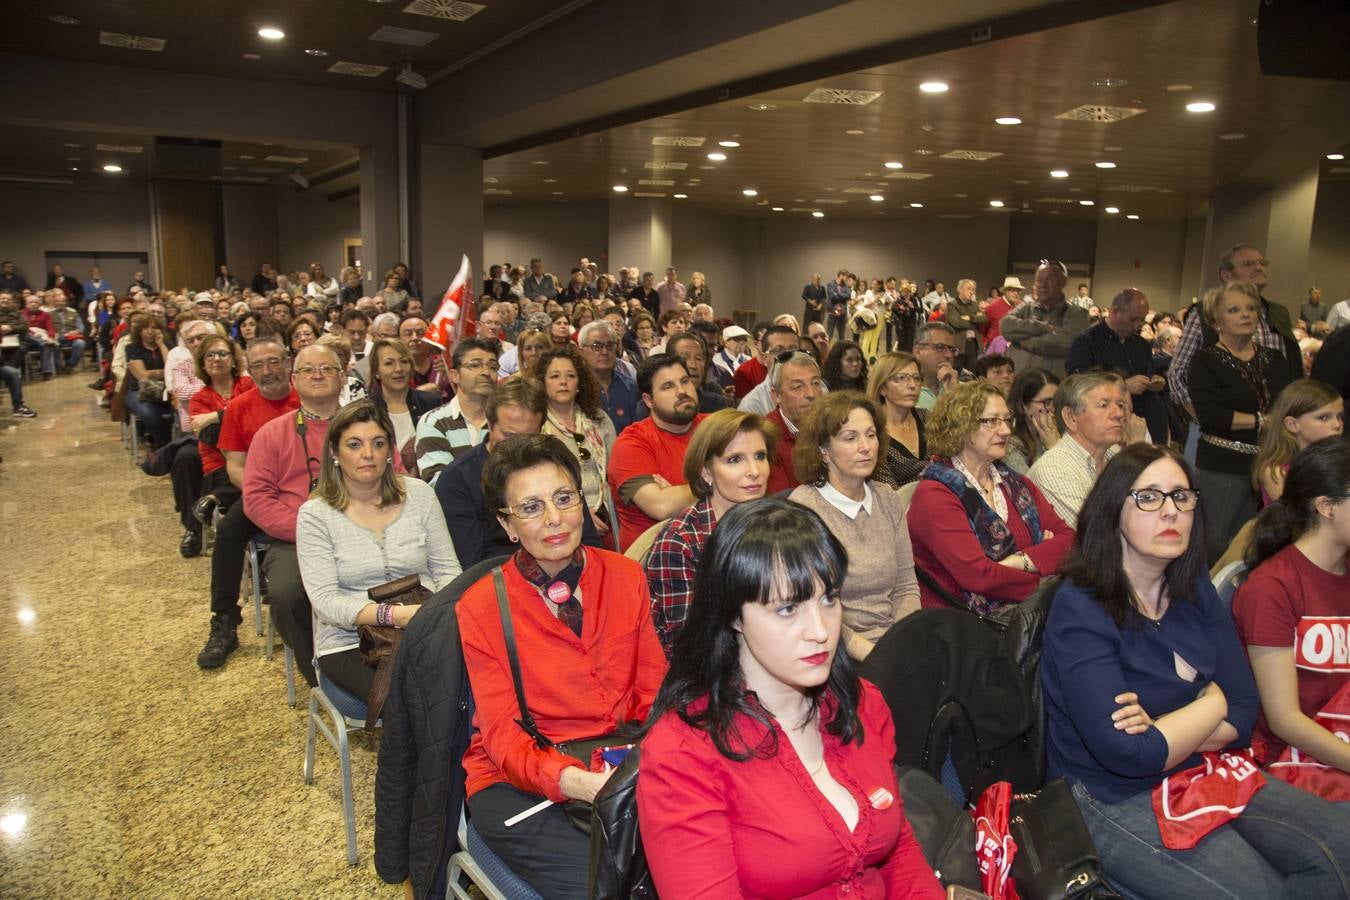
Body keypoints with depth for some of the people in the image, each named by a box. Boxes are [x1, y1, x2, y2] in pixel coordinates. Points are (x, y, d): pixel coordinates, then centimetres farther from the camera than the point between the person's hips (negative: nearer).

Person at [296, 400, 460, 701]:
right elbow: (325, 602, -9)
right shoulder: (315, 514, -1)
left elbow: (447, 570, 9)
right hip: (350, 643, -2)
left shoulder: (419, 494, 7)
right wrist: (394, 615, -23)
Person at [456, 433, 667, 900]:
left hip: (625, 766, 3)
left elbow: (653, 691, 6)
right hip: (519, 781, -3)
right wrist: (577, 782, -30)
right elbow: (503, 736, -9)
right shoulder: (479, 608, -6)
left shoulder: (626, 577, 3)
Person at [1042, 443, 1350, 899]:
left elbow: (1245, 712, 1)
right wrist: (1212, 703, -9)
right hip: (1118, 802, -7)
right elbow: (1127, 754, -25)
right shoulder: (1079, 610, -20)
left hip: (1207, 772, 7)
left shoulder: (1194, 588, 3)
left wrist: (1164, 731, -19)